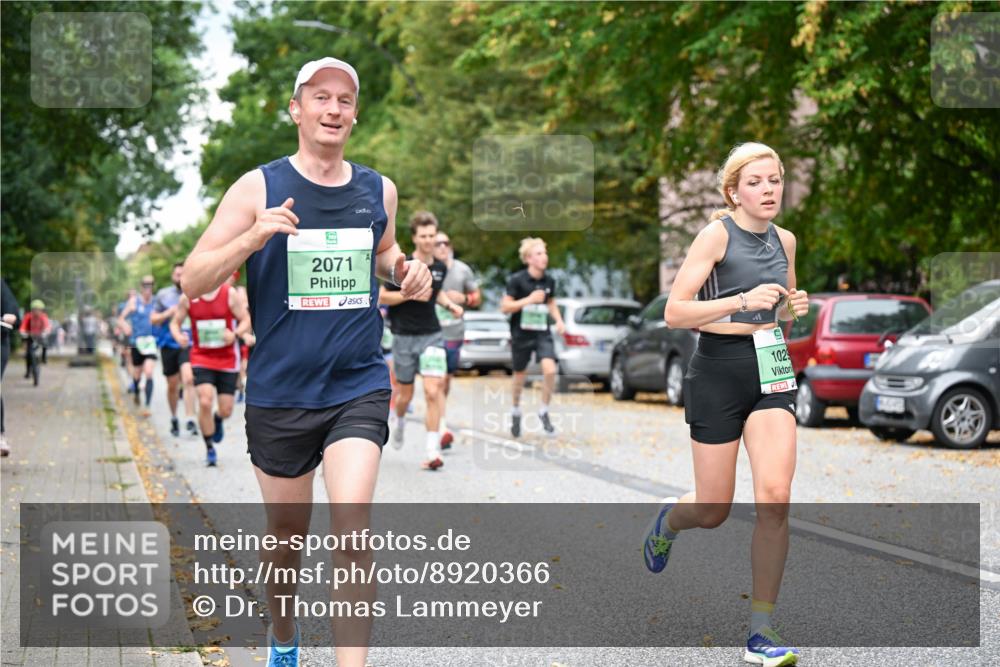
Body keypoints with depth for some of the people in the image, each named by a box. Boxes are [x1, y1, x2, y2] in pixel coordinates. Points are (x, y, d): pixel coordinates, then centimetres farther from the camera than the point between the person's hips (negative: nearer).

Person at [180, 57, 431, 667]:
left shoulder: (378, 191, 5)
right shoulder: (258, 188, -5)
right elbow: (193, 281, -8)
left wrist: (406, 272, 3)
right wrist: (254, 236, -24)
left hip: (359, 387, 1)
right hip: (280, 393, -1)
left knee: (353, 523, -18)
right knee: (287, 536, 13)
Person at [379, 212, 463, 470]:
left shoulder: (440, 267, 5)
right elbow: (382, 296, -6)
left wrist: (450, 304, 6)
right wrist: (411, 294, -18)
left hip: (432, 335, 2)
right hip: (404, 337, -2)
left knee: (432, 392, -13)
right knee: (405, 394, 10)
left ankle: (432, 451, -10)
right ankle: (398, 420, 47)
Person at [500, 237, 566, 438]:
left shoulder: (549, 281, 3)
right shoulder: (517, 280, -10)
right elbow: (504, 307, -10)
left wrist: (559, 320, 5)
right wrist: (529, 300, -21)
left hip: (542, 333, 3)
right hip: (521, 334, -2)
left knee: (550, 370, -17)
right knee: (519, 376, 11)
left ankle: (544, 411, 1)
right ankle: (516, 412, 36)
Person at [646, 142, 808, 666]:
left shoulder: (785, 240, 10)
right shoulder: (716, 235, -8)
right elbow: (674, 313, -13)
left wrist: (794, 308, 4)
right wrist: (743, 301, -22)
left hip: (772, 370, 4)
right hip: (719, 372, -4)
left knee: (775, 496, -13)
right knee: (713, 510, 3)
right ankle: (667, 521, 43)